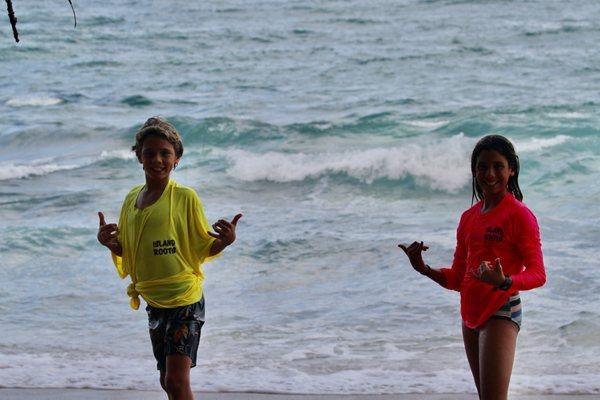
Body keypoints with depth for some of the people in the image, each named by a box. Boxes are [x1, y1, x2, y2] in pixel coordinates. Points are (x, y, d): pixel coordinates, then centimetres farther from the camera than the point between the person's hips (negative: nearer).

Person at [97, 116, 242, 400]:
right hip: (154, 302, 6)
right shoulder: (132, 199, 8)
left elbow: (203, 248, -4)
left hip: (185, 299, -6)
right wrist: (111, 244, -3)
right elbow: (126, 251, 17)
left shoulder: (185, 197, -9)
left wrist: (224, 241, -24)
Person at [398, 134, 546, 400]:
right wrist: (424, 269, 0)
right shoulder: (469, 218, 13)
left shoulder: (519, 215, -8)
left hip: (501, 313, -8)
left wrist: (504, 283, -31)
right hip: (471, 316, 8)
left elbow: (538, 274, -12)